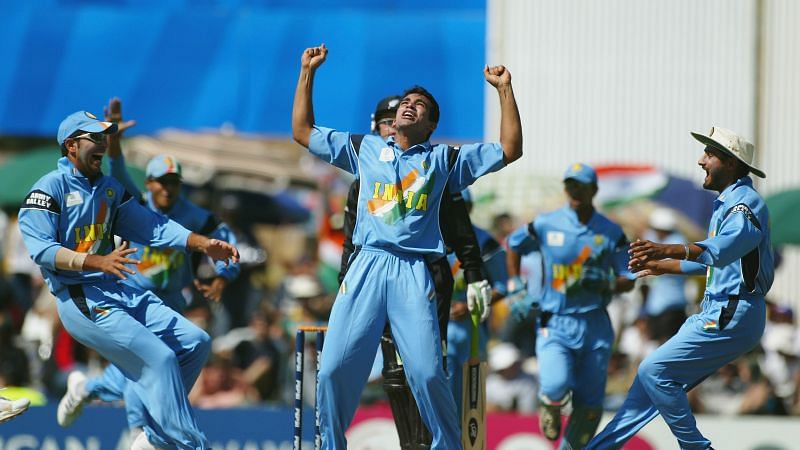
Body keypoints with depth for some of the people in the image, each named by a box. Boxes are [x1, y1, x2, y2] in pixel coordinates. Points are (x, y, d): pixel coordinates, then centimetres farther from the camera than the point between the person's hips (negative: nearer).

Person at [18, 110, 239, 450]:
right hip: (80, 300, -8)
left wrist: (203, 244, -4)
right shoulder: (50, 188, -5)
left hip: (119, 291, 8)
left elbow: (152, 226, 11)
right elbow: (42, 249, -16)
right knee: (159, 356, -20)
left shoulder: (110, 189, 19)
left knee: (195, 342, 2)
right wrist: (98, 262, -29)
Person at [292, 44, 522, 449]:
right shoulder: (365, 149, 22)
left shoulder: (445, 159, 17)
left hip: (414, 273, -2)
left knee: (427, 374, -15)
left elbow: (510, 150, 12)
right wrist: (308, 72, 23)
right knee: (334, 369, -10)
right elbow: (301, 131, 26)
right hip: (366, 265, 2)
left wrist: (504, 90, 9)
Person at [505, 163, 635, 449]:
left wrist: (605, 283, -16)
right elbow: (513, 244, 18)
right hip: (555, 325, -2)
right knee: (556, 387, -23)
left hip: (595, 326, 2)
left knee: (589, 406, 4)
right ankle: (549, 405, 13)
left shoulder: (611, 232, 2)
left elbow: (628, 281, 5)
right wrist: (515, 288, 11)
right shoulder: (546, 225, 0)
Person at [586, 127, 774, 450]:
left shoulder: (745, 203, -15)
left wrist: (669, 250, -49)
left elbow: (724, 248, -35)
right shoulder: (727, 204, 19)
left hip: (731, 316, -10)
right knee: (655, 375, 11)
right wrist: (662, 266, 39)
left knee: (655, 371, -14)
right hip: (716, 313, 10)